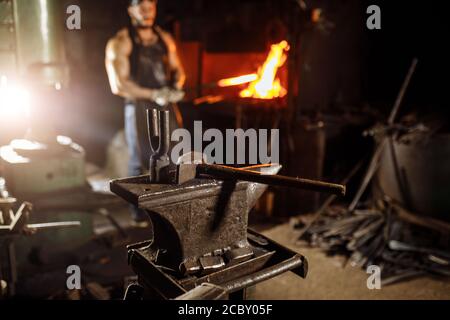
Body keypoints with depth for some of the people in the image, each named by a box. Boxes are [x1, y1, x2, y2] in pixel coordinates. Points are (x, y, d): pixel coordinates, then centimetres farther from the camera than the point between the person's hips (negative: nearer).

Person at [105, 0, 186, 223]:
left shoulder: (165, 38, 12)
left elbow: (178, 69, 18)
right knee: (140, 161, 3)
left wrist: (176, 86, -5)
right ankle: (140, 212, 16)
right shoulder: (120, 43, -5)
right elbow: (118, 84, -12)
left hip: (167, 106, 5)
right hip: (139, 108, -5)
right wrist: (153, 94, -16)